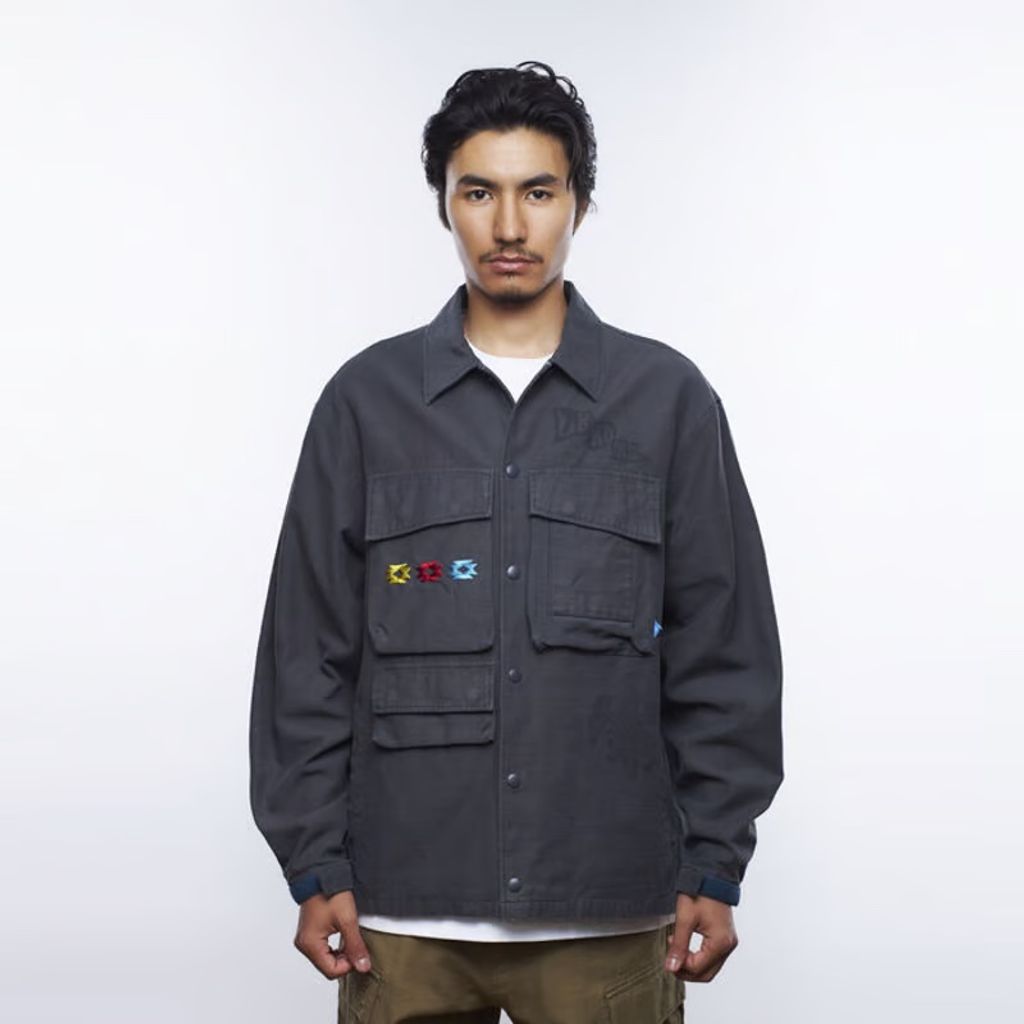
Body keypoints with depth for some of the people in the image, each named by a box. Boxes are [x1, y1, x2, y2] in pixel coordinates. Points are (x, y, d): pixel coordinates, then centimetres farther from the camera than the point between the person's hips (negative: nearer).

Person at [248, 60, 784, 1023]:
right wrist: (313, 868, 1)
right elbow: (307, 653, 4)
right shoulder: (366, 398, 4)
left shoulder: (668, 398, 2)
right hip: (404, 911, 1)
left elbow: (724, 655, 3)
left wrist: (715, 870, 0)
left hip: (611, 913, 0)